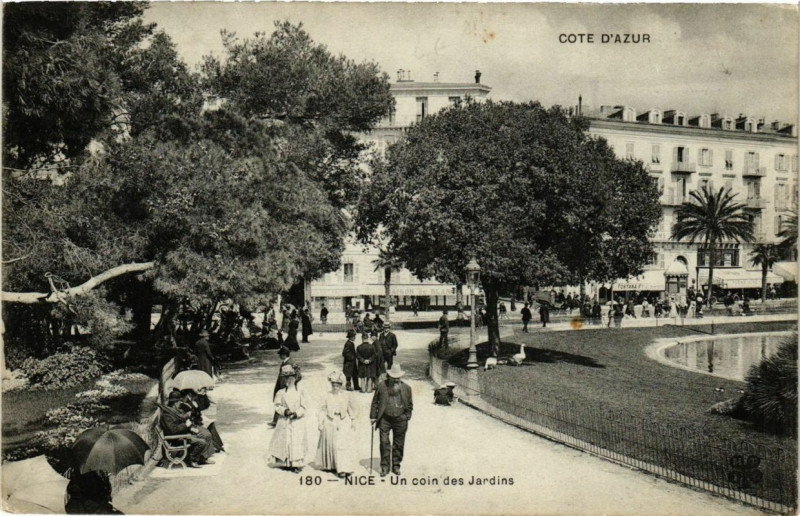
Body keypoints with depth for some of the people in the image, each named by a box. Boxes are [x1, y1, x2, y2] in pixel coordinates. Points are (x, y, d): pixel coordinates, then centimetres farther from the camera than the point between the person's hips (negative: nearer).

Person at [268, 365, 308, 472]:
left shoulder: (300, 391, -1)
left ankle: (297, 464, 3)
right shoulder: (281, 392, 2)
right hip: (284, 421, 1)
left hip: (297, 421, -1)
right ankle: (286, 463, 18)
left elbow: (303, 407, 1)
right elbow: (277, 406, 3)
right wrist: (285, 411, -14)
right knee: (284, 442, 3)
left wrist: (296, 413, -15)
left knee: (297, 442, -5)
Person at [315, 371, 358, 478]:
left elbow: (351, 409, 8)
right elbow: (323, 410, 3)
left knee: (342, 445, -7)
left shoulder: (346, 395, 0)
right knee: (329, 445, 10)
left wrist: (353, 421, 7)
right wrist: (321, 423, -1)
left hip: (343, 422, -2)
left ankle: (344, 469, -7)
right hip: (329, 422, 2)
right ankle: (329, 465, 26)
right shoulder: (328, 396, 1)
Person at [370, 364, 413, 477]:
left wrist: (407, 417, 3)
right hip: (385, 419, -1)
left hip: (400, 419, 1)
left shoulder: (406, 388, -1)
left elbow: (410, 404, 9)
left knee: (398, 444, 8)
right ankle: (385, 466, 9)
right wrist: (373, 416, 3)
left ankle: (396, 465, 23)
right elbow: (375, 401, 4)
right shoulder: (382, 386, -3)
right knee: (384, 442, -3)